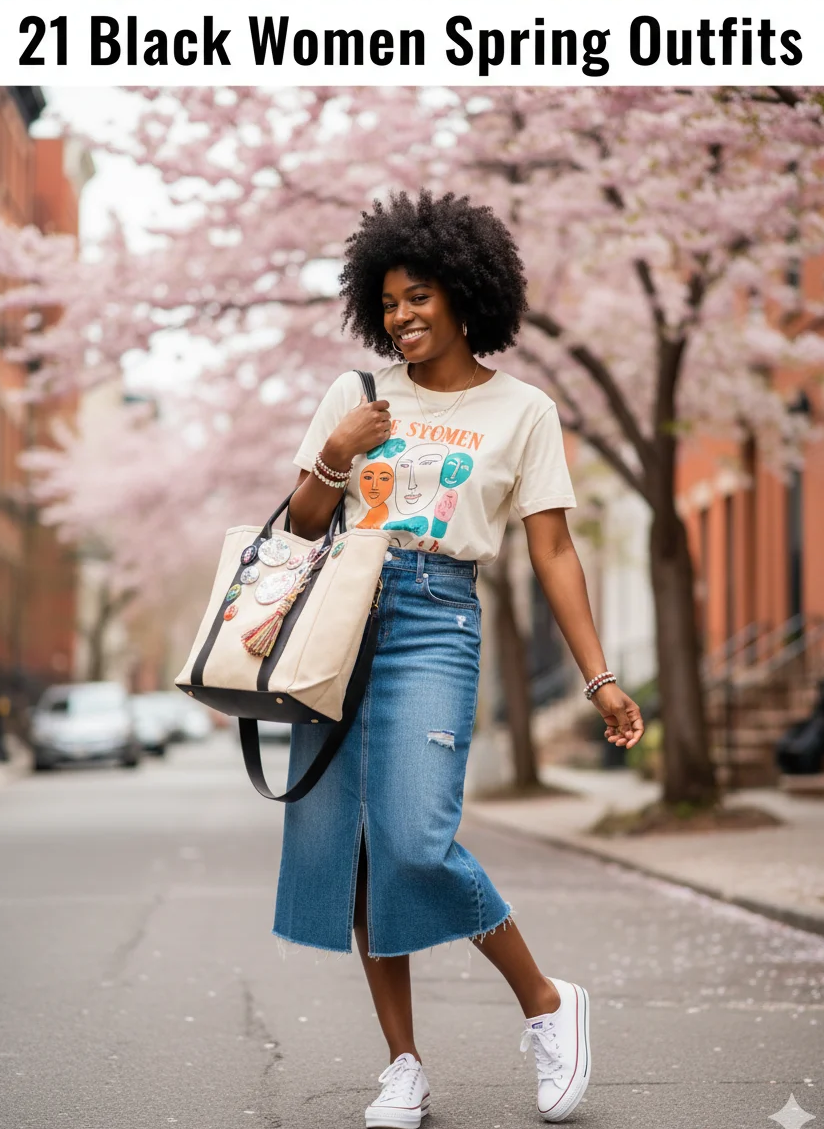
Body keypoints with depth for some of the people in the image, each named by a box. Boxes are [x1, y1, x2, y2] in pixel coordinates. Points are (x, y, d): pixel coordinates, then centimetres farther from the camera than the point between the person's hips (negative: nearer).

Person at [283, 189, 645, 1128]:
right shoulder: (354, 395, 12)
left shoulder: (521, 411, 5)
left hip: (435, 623, -4)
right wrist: (334, 458, -4)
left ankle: (548, 1003, 4)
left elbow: (552, 551, 3)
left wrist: (599, 676, -2)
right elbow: (301, 527, 15)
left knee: (416, 842, -18)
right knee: (342, 840, -1)